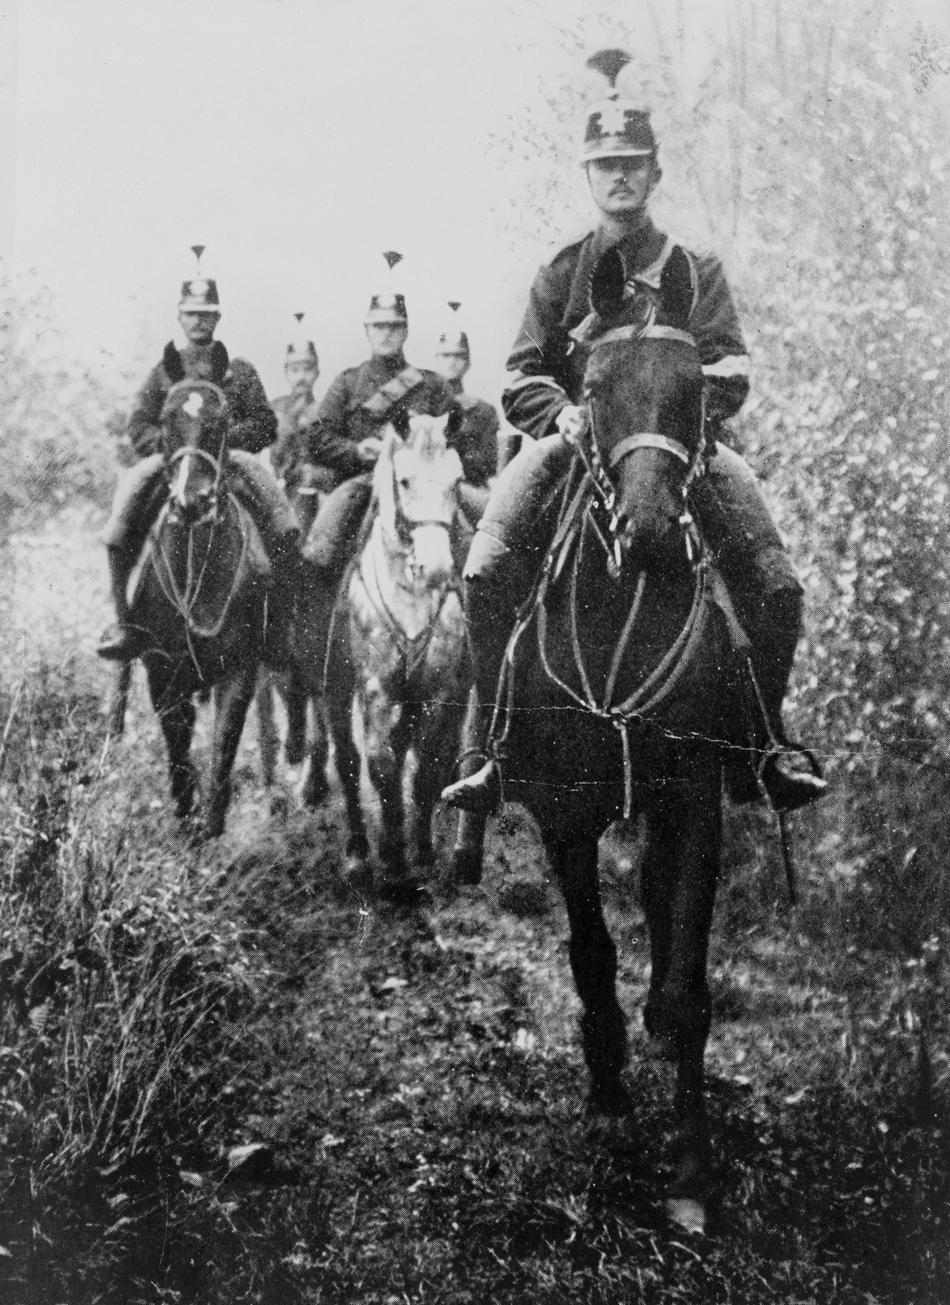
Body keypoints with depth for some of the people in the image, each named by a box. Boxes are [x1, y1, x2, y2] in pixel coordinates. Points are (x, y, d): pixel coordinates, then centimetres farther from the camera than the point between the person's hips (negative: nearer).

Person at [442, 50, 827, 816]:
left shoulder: (695, 270, 14)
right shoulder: (561, 274, 17)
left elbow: (730, 374, 2)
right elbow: (521, 380, 8)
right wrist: (564, 413, -15)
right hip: (574, 438, 1)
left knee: (776, 584, -20)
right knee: (488, 571, -25)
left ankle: (763, 736, 0)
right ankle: (493, 739, -13)